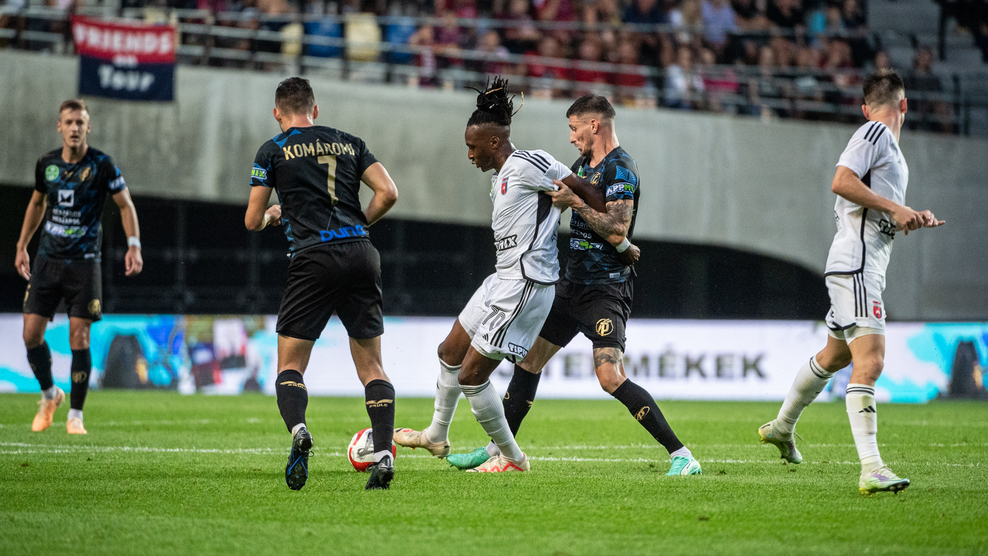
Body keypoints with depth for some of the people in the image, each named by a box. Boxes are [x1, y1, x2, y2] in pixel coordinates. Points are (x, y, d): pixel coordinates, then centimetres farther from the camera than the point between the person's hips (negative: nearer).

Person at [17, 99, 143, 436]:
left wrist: (134, 245, -13)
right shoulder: (46, 164, 3)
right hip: (47, 259, 3)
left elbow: (126, 205, -1)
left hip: (83, 262, -3)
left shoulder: (101, 165, -8)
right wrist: (22, 246, 19)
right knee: (31, 333, -3)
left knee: (79, 337, -7)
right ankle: (49, 395, 22)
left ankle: (75, 415, 4)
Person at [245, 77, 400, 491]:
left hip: (313, 256, -3)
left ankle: (298, 429, -27)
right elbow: (388, 193, 7)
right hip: (362, 254, 3)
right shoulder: (349, 143, 17)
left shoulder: (273, 151, 8)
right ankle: (384, 454, -8)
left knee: (290, 366, 3)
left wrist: (273, 215, 31)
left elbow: (253, 221, 8)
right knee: (371, 366, 9)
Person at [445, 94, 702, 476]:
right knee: (529, 358, 13)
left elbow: (617, 231, -25)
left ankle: (682, 456, -19)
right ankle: (500, 448, 25)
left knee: (611, 377, -21)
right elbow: (554, 194, 29)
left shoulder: (620, 169, -15)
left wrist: (576, 201, -21)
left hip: (606, 290, -9)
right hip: (574, 284, 9)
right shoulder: (585, 164, 13)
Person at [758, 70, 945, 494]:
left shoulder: (887, 142, 21)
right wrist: (894, 207, -19)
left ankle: (781, 427, 45)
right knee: (869, 360, -19)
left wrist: (914, 219, 9)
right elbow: (842, 181, -22)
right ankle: (871, 469, -28)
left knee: (835, 355, 25)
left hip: (866, 267, 11)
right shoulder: (875, 133, -9)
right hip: (856, 265, -11)